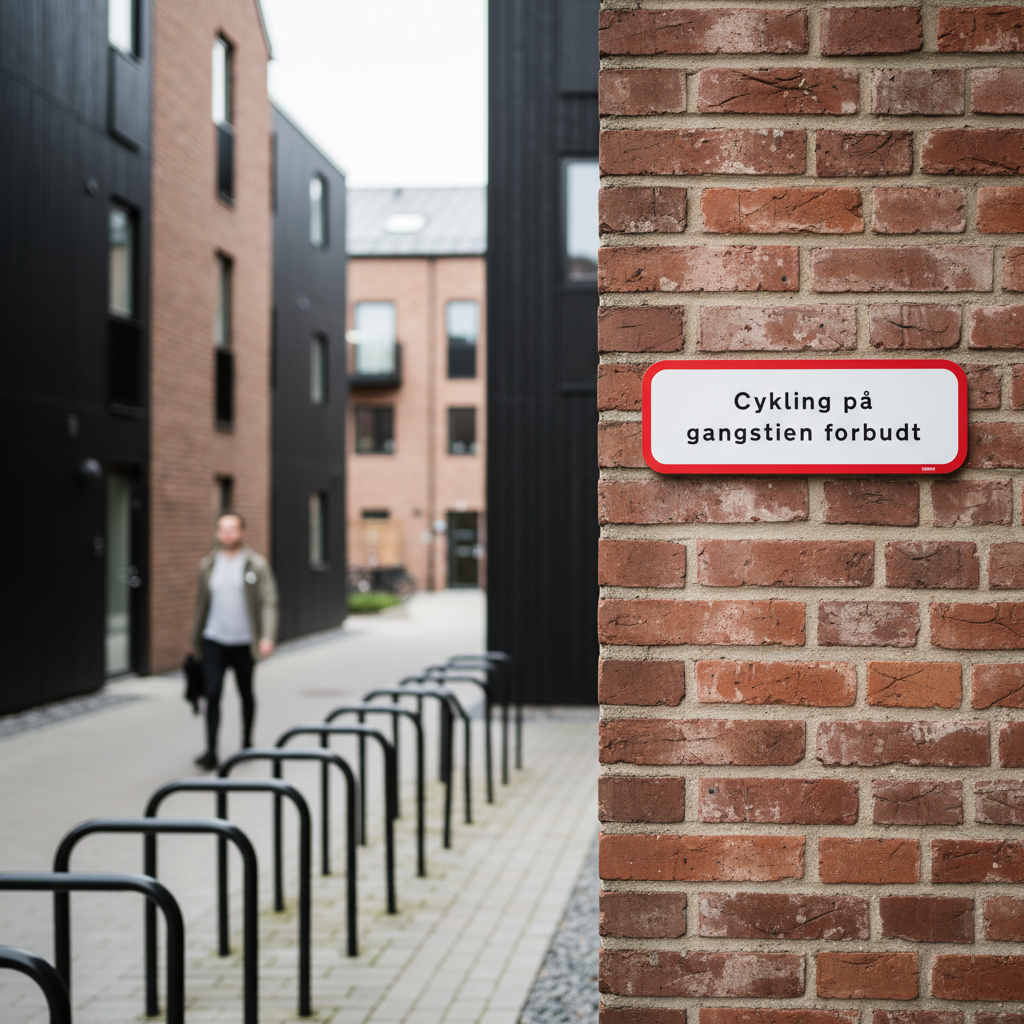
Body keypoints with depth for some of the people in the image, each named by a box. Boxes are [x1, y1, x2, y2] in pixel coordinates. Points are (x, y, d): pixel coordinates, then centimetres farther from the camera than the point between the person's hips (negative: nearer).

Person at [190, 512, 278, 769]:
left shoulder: (257, 565, -3)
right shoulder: (208, 565, 7)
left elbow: (269, 603, -7)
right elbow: (202, 602, 15)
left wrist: (267, 637, -19)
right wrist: (196, 638, 16)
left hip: (244, 642, -1)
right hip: (214, 641, 1)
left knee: (246, 694, 13)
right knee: (212, 694, -9)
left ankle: (247, 741, 32)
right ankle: (211, 751, -10)